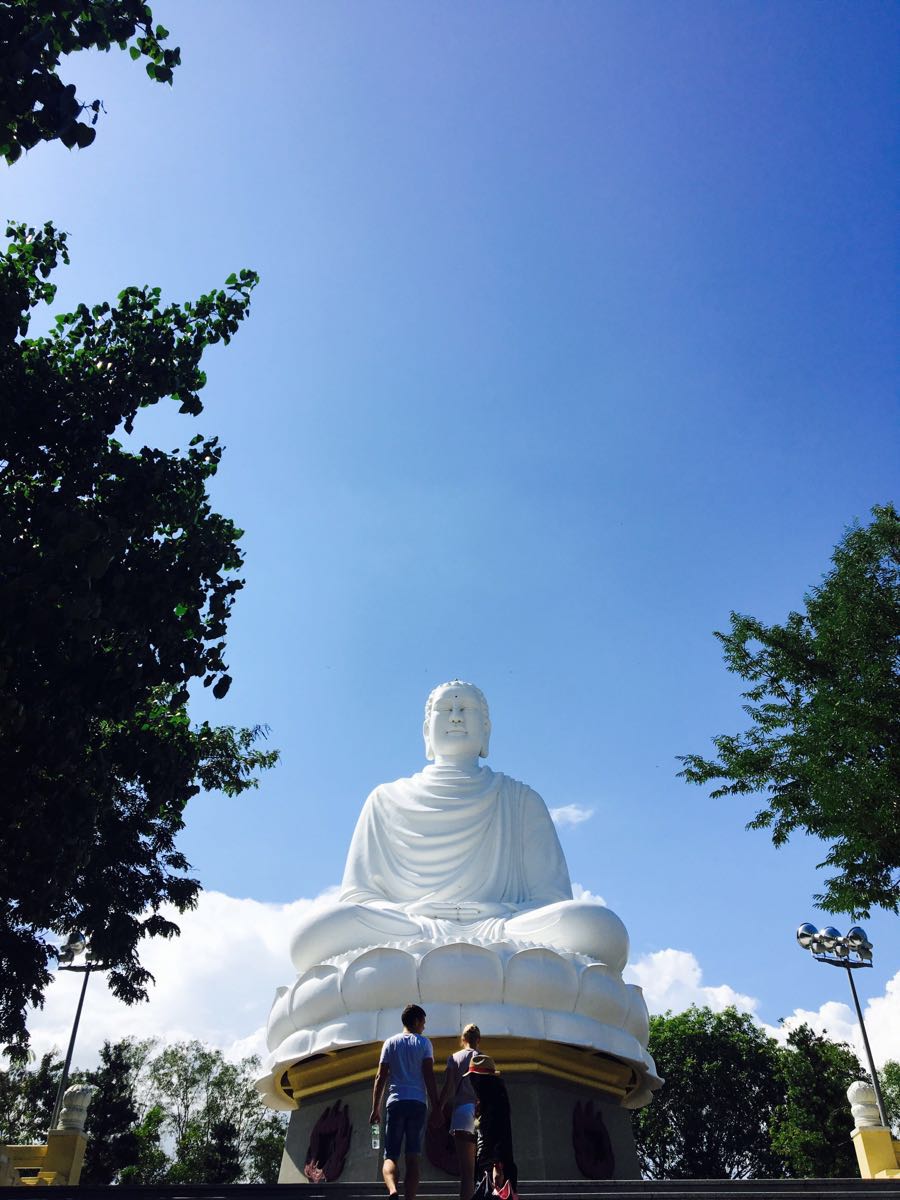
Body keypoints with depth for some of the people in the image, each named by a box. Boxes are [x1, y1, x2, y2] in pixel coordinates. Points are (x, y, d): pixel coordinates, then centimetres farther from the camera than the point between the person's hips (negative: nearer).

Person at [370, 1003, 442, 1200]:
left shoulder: (390, 1043, 12)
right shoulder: (423, 1043, 7)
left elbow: (380, 1077, 7)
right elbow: (429, 1077, -1)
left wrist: (375, 1108, 10)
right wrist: (436, 1107, 1)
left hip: (395, 1103, 1)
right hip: (418, 1103, -1)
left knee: (390, 1156, 2)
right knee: (413, 1158, 4)